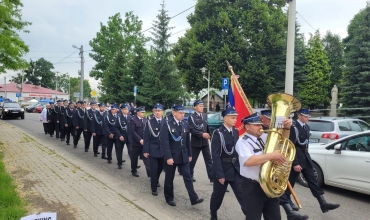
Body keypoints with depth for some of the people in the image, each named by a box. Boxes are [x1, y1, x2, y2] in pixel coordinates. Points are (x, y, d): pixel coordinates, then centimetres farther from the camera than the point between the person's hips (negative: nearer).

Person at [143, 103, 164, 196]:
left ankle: (156, 180, 45)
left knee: (160, 168, 18)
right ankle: (154, 188, 15)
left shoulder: (165, 122, 0)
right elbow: (146, 138, -7)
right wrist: (145, 150, -10)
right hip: (153, 150, -3)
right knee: (154, 169, 1)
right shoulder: (149, 122, -6)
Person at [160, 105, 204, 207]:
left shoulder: (185, 124, 5)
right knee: (169, 178, 10)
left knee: (188, 177, 2)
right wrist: (168, 157, -21)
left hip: (183, 156, 4)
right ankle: (169, 198, 27)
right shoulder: (167, 125, -12)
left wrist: (189, 154, 9)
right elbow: (164, 142, -17)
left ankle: (194, 199, 5)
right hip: (171, 156, -4)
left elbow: (188, 141, 10)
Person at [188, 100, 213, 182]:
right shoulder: (191, 117, -8)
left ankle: (212, 177, 6)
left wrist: (209, 135, 8)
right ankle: (190, 174, 28)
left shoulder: (205, 116, 10)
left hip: (205, 142, 5)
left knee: (208, 159, 3)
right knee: (193, 160, 9)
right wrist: (202, 134, -22)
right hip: (196, 142, -5)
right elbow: (191, 130, -17)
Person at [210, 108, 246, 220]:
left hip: (236, 169, 5)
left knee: (243, 194, 2)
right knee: (218, 195, 14)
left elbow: (237, 150, 11)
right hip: (222, 169, -4)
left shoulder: (235, 132, 5)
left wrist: (240, 166, 8)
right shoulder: (218, 133, -15)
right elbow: (215, 155, -17)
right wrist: (220, 174, -19)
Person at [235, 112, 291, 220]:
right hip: (253, 187, -7)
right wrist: (271, 155, -31)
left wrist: (286, 128, -3)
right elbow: (248, 161, -33)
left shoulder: (264, 137, 6)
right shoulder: (242, 142, -16)